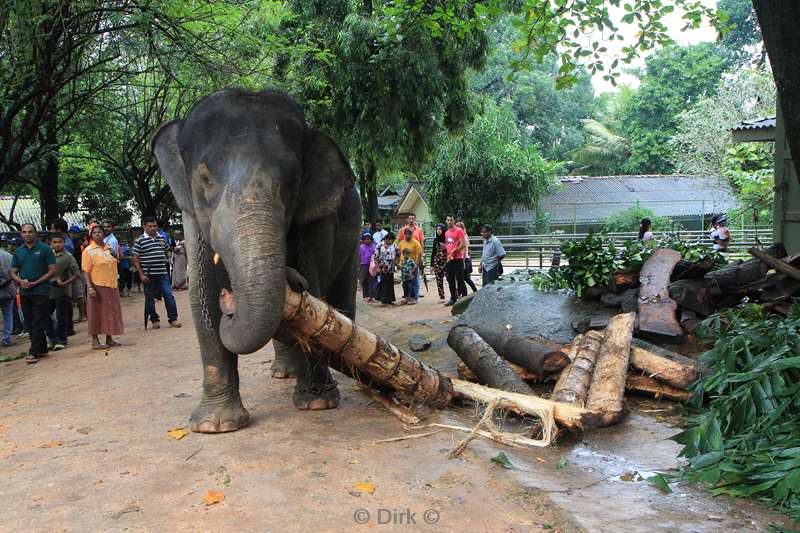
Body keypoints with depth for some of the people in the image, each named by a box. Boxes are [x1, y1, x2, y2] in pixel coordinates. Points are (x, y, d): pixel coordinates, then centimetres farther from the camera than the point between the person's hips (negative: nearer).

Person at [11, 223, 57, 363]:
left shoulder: (44, 249, -2)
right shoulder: (18, 252, 12)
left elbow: (53, 270, -6)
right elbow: (13, 272, 14)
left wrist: (36, 282, -13)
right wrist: (21, 281, -8)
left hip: (41, 292, -5)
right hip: (24, 293, 6)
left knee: (38, 324, -6)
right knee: (29, 324, 10)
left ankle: (33, 352, -5)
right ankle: (42, 349, 22)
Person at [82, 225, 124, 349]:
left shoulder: (109, 248, 12)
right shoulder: (89, 250, -6)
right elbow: (86, 271, -11)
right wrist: (90, 287, -20)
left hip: (111, 286, 6)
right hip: (97, 286, -6)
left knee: (111, 312, 10)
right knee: (96, 313, 0)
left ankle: (109, 339, 20)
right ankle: (95, 341, 6)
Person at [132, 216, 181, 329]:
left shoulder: (162, 238, 9)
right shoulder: (139, 241, -5)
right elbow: (135, 259, -7)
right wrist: (141, 274, -12)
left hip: (162, 273, 3)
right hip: (148, 275, -3)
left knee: (169, 295, -1)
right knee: (150, 298, 6)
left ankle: (173, 319, 4)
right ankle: (154, 320, 19)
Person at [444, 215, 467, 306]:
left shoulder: (459, 230, -6)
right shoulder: (447, 233, 16)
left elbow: (462, 244, -14)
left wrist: (453, 253, -15)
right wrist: (448, 255, 8)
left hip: (458, 258, -7)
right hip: (449, 259, 7)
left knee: (460, 279, -6)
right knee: (450, 280, 9)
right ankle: (453, 298, 17)